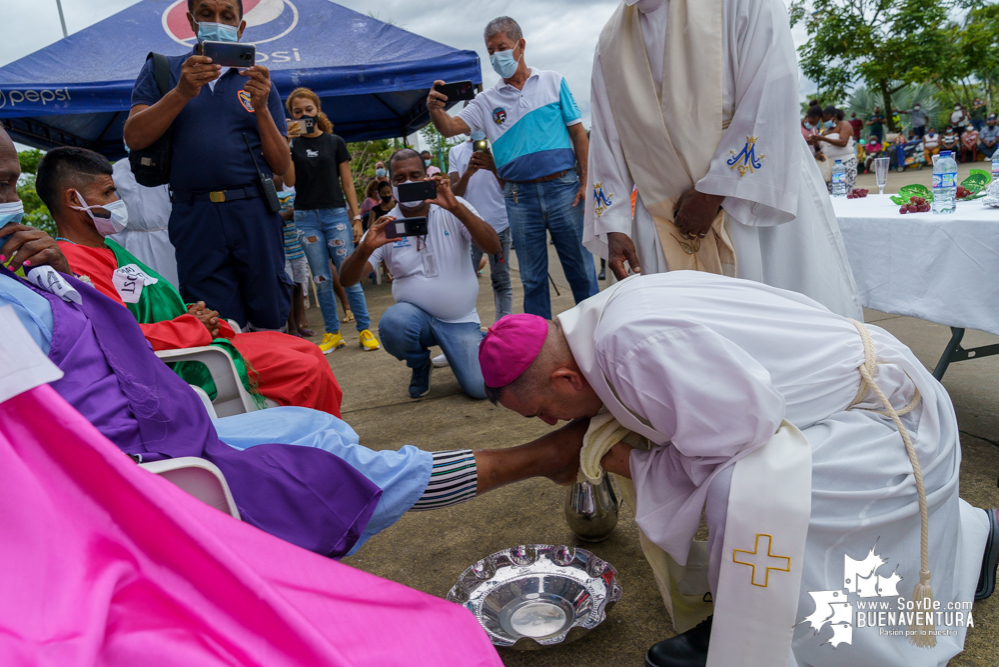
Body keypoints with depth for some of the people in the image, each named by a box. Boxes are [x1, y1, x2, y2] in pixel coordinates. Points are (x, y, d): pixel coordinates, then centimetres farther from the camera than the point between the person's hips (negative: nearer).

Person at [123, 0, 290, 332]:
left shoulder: (258, 81, 15)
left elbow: (281, 165, 8)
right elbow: (135, 137, 1)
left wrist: (261, 108, -6)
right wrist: (182, 92, -10)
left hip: (254, 213, 1)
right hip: (194, 217, 0)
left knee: (270, 324, 2)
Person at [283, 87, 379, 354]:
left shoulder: (335, 142, 5)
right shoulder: (292, 144, 7)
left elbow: (347, 183, 5)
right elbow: (290, 180, -6)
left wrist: (356, 217, -1)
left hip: (335, 214, -1)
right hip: (306, 216, 2)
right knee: (321, 279, 5)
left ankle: (364, 329, 4)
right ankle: (333, 333, 13)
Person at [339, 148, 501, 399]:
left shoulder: (454, 209, -3)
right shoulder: (386, 225, -1)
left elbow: (494, 247, -18)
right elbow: (348, 279, -8)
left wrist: (456, 207, -31)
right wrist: (365, 248, -31)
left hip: (460, 320, 0)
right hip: (416, 313, 1)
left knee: (481, 388, -18)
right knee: (392, 324, -35)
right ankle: (420, 365, 2)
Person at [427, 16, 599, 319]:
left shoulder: (553, 82, 7)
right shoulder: (487, 100, 10)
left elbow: (578, 133, 6)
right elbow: (450, 128, -2)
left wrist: (586, 181, -3)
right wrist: (435, 109, -25)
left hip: (563, 187, -1)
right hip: (520, 195, 1)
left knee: (581, 268, 3)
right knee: (532, 278, 8)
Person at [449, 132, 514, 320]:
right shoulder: (456, 152, 10)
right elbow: (454, 192, 2)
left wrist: (494, 167, -24)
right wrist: (468, 172, -18)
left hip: (498, 225, -1)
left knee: (501, 280, 5)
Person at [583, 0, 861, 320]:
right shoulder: (610, 41, 9)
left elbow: (772, 98, -14)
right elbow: (606, 140, 8)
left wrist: (713, 192, -15)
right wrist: (614, 227, 0)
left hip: (755, 194, -3)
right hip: (666, 217, 4)